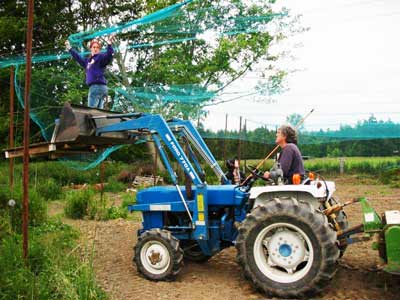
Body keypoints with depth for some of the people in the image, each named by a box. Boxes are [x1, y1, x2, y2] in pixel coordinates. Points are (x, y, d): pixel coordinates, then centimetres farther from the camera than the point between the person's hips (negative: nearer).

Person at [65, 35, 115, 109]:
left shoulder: (101, 57, 1)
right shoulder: (88, 60, 25)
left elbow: (108, 56, -19)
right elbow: (78, 58, 42)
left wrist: (109, 44, -34)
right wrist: (70, 49, 52)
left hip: (98, 86, -8)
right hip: (94, 87, 8)